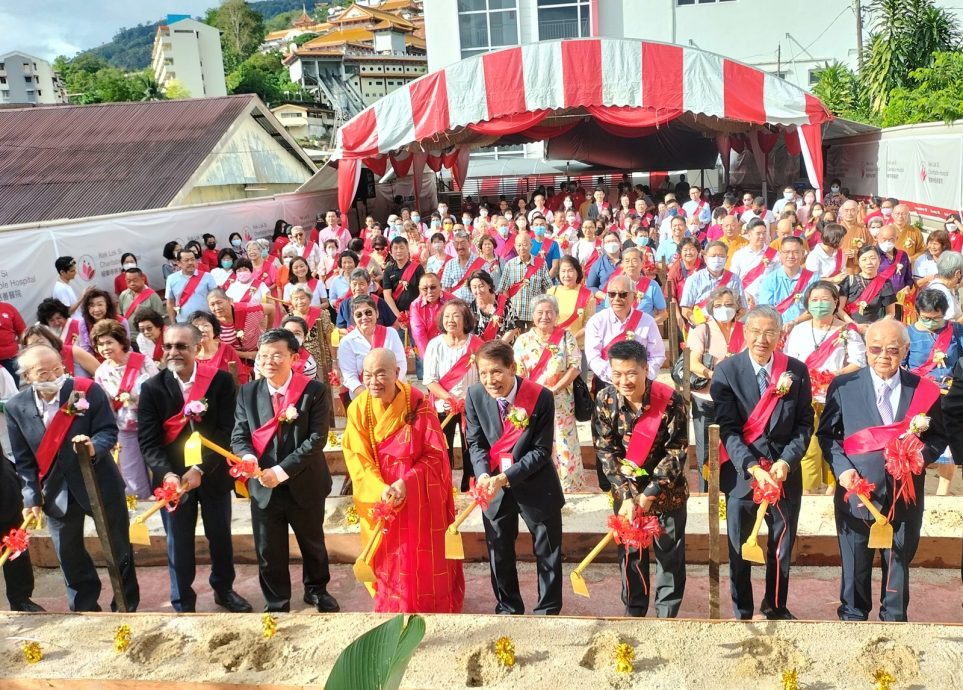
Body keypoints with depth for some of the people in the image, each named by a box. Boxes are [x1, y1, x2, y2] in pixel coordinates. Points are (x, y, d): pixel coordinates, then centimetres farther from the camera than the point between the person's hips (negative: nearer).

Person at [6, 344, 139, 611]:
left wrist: (94, 447, -35)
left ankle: (126, 608, 28)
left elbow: (109, 431, -14)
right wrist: (32, 497, -5)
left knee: (119, 549, 10)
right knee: (68, 555, 16)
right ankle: (84, 609, 35)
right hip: (56, 493, 3)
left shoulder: (88, 390, -14)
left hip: (99, 484, -2)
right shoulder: (16, 407, -6)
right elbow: (24, 459, -1)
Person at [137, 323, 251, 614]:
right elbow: (148, 440, -9)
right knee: (179, 543, 10)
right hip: (172, 478, 0)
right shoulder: (152, 388, -5)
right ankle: (183, 603, 28)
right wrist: (167, 473, -25)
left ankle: (224, 589, 39)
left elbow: (226, 430, -11)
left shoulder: (220, 380, -7)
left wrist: (200, 469, -20)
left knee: (220, 536, 16)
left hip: (213, 475, 0)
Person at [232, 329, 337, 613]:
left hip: (305, 485, -2)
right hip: (264, 488, 2)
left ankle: (316, 589, 45)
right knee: (268, 552, 12)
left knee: (313, 544, 20)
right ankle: (276, 603, 34)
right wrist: (248, 458, -25)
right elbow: (239, 436, -1)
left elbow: (317, 439, -17)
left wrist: (281, 471, -23)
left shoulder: (315, 391, -12)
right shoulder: (248, 392, -1)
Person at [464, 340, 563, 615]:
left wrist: (506, 476, -25)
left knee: (548, 553, 12)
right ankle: (508, 609, 37)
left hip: (535, 486, -3)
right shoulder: (475, 395, -12)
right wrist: (483, 474, -22)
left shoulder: (541, 397, -21)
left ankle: (548, 611, 32)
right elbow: (476, 443, -3)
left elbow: (541, 450, -16)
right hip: (494, 488, 3)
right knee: (499, 553, 16)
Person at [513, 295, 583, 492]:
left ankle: (567, 487, 10)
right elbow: (517, 372, 2)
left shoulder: (566, 337, 3)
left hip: (560, 403, -1)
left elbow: (575, 366, -5)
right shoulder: (523, 340, 6)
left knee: (562, 445, -1)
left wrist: (554, 390, -14)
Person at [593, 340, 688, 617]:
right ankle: (633, 613, 31)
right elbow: (606, 451, -10)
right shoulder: (605, 400, -13)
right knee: (630, 554, 14)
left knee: (670, 555, 9)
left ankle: (667, 615, 27)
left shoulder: (670, 400, -21)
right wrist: (626, 495, -16)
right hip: (626, 491, 2)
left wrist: (649, 494, -18)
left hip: (666, 490, -2)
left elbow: (676, 451, -17)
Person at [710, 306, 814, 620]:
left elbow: (804, 423, 1)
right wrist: (753, 467, -21)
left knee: (782, 547, 15)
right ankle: (742, 613, 26)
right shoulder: (726, 371, -8)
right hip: (741, 472, -2)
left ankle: (776, 607, 36)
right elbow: (727, 427, -11)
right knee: (739, 549, 10)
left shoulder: (797, 370, -2)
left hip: (785, 472, 2)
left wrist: (786, 461, -12)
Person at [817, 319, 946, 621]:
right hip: (856, 492, -1)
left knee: (899, 564, 15)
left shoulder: (923, 390, 0)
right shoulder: (843, 386, -2)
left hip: (905, 497, 1)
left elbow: (938, 437, 7)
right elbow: (827, 433, 1)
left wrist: (922, 454, -14)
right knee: (855, 568, 12)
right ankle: (852, 618, 30)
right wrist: (842, 468, -13)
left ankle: (894, 621, 33)